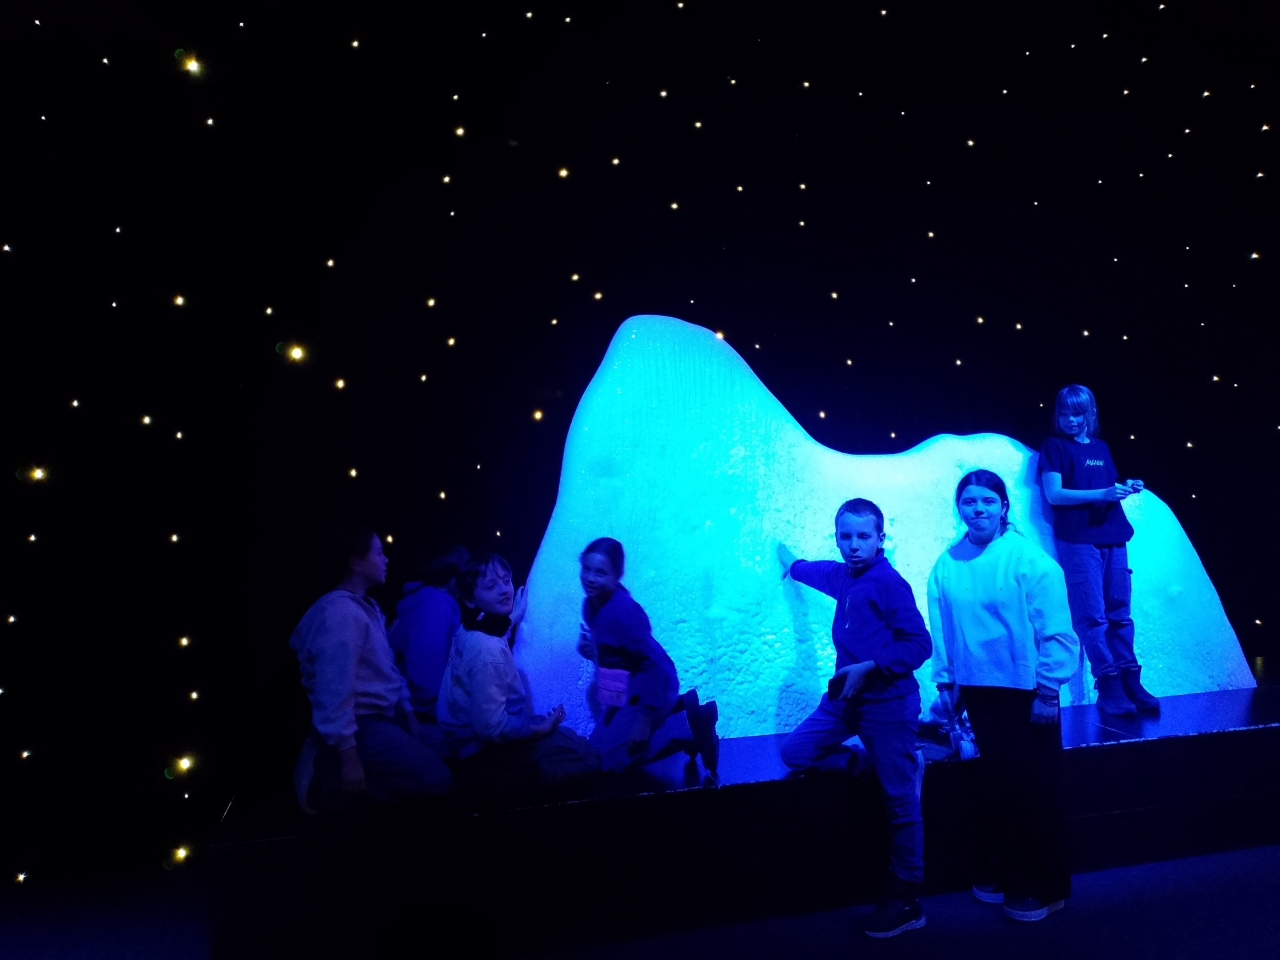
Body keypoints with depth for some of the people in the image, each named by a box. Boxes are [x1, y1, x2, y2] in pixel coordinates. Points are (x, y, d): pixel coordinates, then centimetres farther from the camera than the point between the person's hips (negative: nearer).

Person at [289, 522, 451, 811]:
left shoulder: (367, 607, 13)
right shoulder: (340, 612, -21)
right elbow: (334, 692, -25)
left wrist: (408, 713, 12)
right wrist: (349, 759, -24)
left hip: (383, 717, 10)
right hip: (359, 727, -10)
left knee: (442, 753, 11)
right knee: (435, 777, -16)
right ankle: (332, 783, -4)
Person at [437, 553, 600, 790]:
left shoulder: (471, 630, 0)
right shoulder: (486, 650, -30)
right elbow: (491, 727, -29)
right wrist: (540, 729, -17)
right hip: (485, 754, -9)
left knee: (570, 738, 20)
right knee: (586, 757, -9)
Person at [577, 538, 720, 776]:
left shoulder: (623, 611, -29)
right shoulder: (591, 604, -2)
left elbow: (657, 663, -28)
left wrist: (645, 719, -25)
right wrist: (588, 648, -8)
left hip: (649, 688, -9)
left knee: (605, 758, -5)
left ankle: (687, 729, -4)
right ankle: (680, 708, 21)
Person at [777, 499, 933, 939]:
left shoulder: (889, 583, -14)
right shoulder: (843, 576, 9)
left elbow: (919, 644, -18)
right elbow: (818, 571, 34)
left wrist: (868, 668, -22)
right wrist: (791, 564, 52)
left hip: (888, 701, -8)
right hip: (845, 696, 8)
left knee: (899, 801, 1)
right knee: (795, 752, 7)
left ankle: (906, 901, 16)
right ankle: (894, 764, 16)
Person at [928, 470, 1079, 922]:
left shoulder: (1030, 559, -13)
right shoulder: (946, 564, 0)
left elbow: (1057, 631, -13)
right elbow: (941, 629, 4)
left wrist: (1047, 690, -12)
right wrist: (944, 682, 5)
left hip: (1026, 692, -4)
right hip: (977, 690, 4)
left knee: (1034, 789, 8)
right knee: (994, 784, 14)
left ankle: (1042, 887, 24)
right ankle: (1000, 874, 32)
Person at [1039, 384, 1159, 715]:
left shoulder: (1101, 447, 18)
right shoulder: (1055, 446, 2)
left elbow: (1110, 489, 23)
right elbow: (1053, 494, -9)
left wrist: (1127, 488, 1)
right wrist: (1102, 494, -17)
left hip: (1112, 537, 5)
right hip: (1078, 539, -5)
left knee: (1119, 612, 5)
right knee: (1092, 614, -7)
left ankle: (1130, 682, 9)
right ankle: (1108, 687, -4)